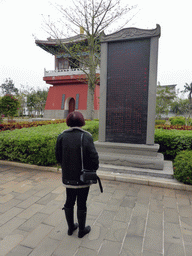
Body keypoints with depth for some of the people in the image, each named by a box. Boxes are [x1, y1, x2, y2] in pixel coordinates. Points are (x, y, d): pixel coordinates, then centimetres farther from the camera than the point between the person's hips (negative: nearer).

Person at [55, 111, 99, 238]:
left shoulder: (62, 137, -5)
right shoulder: (86, 137, -18)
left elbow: (58, 157, 2)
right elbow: (93, 157, -17)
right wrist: (93, 170, 1)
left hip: (68, 177, 4)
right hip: (83, 177, -4)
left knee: (69, 201, 20)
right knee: (81, 204, 13)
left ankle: (71, 227, 39)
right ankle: (82, 230, 32)